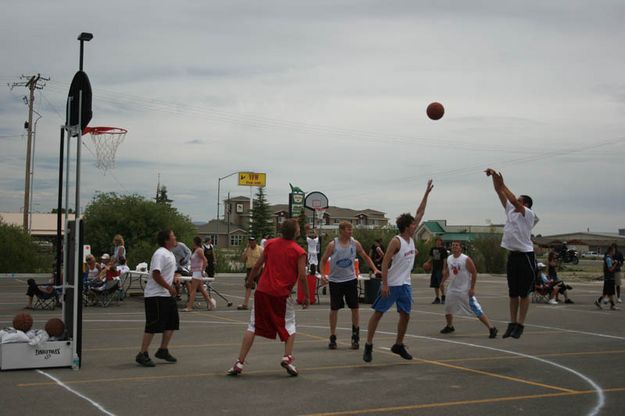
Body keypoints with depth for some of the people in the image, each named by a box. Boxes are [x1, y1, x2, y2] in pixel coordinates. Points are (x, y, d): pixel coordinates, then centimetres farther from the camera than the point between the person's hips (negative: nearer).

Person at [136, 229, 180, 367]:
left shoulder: (170, 254, 15)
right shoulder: (160, 254, -17)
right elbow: (156, 274, -24)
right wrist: (169, 287, -19)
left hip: (168, 295, 10)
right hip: (156, 295, -10)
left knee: (172, 323, 12)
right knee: (153, 325, -8)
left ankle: (163, 350, 24)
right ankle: (142, 355, 0)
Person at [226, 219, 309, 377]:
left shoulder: (270, 244, 8)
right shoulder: (299, 252, -2)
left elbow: (257, 266, 9)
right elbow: (302, 276, -6)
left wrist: (249, 281, 23)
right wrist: (306, 296, 5)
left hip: (262, 291, 3)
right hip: (282, 294, -3)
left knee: (253, 327, 7)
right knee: (289, 326, 16)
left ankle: (240, 363, 2)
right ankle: (287, 358, -2)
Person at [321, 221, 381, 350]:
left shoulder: (355, 243, -1)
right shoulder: (332, 245, -8)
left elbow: (365, 257, 10)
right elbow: (324, 260, 0)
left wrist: (375, 269, 1)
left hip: (350, 279, 2)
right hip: (335, 280, -2)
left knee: (354, 308, 0)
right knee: (334, 309, 3)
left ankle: (355, 337, 12)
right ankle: (333, 338, 14)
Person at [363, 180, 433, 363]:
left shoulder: (411, 237, 7)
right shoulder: (396, 241, -15)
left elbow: (420, 213, 11)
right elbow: (385, 263, -17)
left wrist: (426, 193, 10)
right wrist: (384, 284, -21)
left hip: (405, 284, 8)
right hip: (391, 284, -8)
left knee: (405, 315, 9)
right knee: (378, 313, -1)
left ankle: (398, 345, 22)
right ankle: (368, 345, 5)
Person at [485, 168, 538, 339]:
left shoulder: (528, 214, -6)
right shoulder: (510, 210, 12)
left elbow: (514, 200, -21)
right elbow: (500, 193, 10)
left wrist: (503, 184, -16)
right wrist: (494, 176, -1)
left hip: (525, 256, -7)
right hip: (512, 256, 7)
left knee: (524, 293, -1)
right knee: (512, 293, 9)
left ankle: (520, 325, 2)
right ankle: (512, 324, 15)